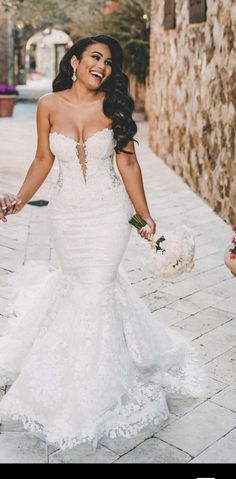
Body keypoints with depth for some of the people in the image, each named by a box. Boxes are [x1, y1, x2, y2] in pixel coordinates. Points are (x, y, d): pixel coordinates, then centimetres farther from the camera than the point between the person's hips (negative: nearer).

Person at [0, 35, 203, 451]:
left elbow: (127, 163, -5)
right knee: (78, 280, 13)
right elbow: (43, 160, 4)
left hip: (109, 212, -1)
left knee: (97, 286, 1)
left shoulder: (113, 106, -6)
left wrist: (145, 216, -5)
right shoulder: (49, 105, -3)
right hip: (67, 212, 2)